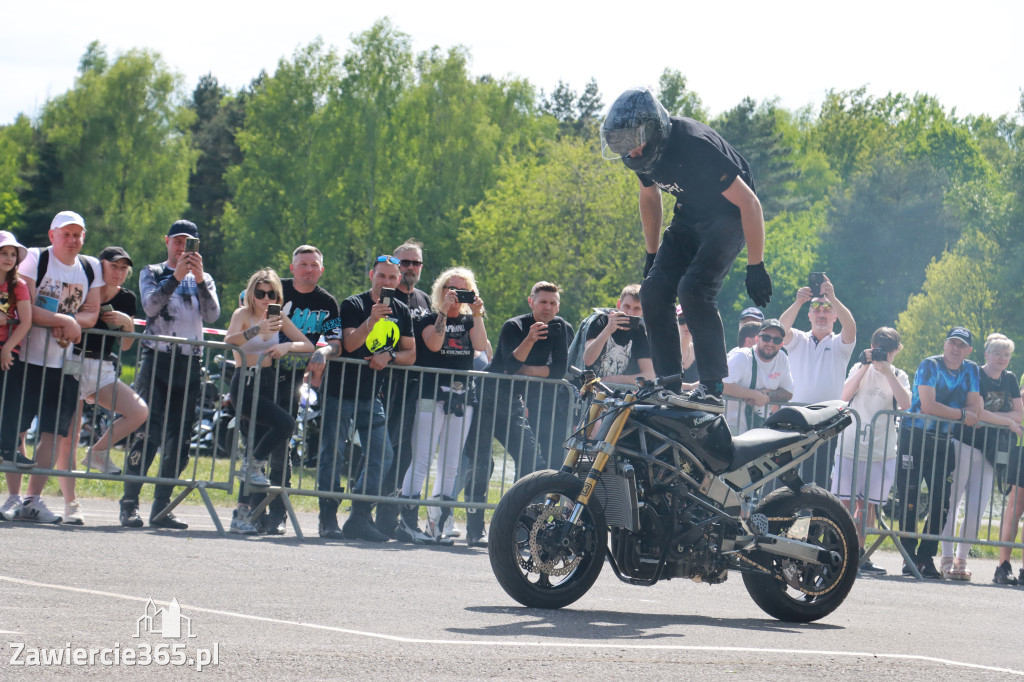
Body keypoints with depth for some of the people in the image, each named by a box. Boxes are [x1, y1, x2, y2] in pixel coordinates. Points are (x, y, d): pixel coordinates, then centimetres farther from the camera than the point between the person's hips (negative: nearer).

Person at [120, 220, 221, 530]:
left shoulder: (203, 280, 18)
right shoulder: (152, 273, 11)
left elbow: (211, 315, 0)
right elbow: (151, 306, -8)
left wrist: (199, 278, -12)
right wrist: (176, 276, -17)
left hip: (190, 364, 3)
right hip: (156, 360, -3)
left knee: (179, 438, 1)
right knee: (147, 431, -12)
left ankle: (161, 507, 7)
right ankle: (129, 503, -10)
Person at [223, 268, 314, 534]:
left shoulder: (279, 317, 13)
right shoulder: (243, 314, -2)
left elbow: (308, 345, 11)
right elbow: (228, 340, -21)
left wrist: (288, 345, -9)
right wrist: (257, 330, -36)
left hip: (271, 383, 6)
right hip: (246, 384, -6)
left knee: (258, 449, 2)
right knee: (285, 422, -26)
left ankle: (243, 513, 6)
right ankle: (253, 466, -5)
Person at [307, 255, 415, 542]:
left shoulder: (401, 312, 11)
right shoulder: (353, 305, -4)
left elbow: (410, 354, 11)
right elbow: (349, 344, -17)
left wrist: (389, 355, -9)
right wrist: (372, 319, -29)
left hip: (371, 396, 5)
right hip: (340, 391, -5)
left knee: (382, 454, -2)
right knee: (332, 454, -3)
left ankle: (359, 518, 3)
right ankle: (328, 519, 3)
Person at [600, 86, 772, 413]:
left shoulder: (694, 146, -33)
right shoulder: (643, 150, -9)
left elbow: (749, 203, -28)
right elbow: (650, 196, 14)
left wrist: (756, 266, -25)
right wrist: (652, 254, 18)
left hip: (727, 216, -8)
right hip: (689, 217, 8)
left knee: (693, 289, -27)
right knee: (654, 292, -8)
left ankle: (712, 388, -23)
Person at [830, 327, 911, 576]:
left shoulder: (898, 376, 10)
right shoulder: (859, 369, 10)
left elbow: (905, 404, -10)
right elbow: (845, 395, -8)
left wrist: (887, 371, -15)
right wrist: (865, 366, -13)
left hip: (881, 451, 1)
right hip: (850, 444, -1)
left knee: (867, 504, 3)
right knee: (844, 501, -4)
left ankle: (858, 554, 9)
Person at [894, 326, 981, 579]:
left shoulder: (971, 371, 7)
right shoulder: (930, 366, -8)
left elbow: (975, 410, 1)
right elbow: (927, 406, -18)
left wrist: (944, 412, -14)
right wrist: (961, 414, -10)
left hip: (944, 442, 4)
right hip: (914, 436, -4)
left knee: (942, 501, -3)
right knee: (908, 497, -7)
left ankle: (926, 557, 4)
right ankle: (909, 556, 0)